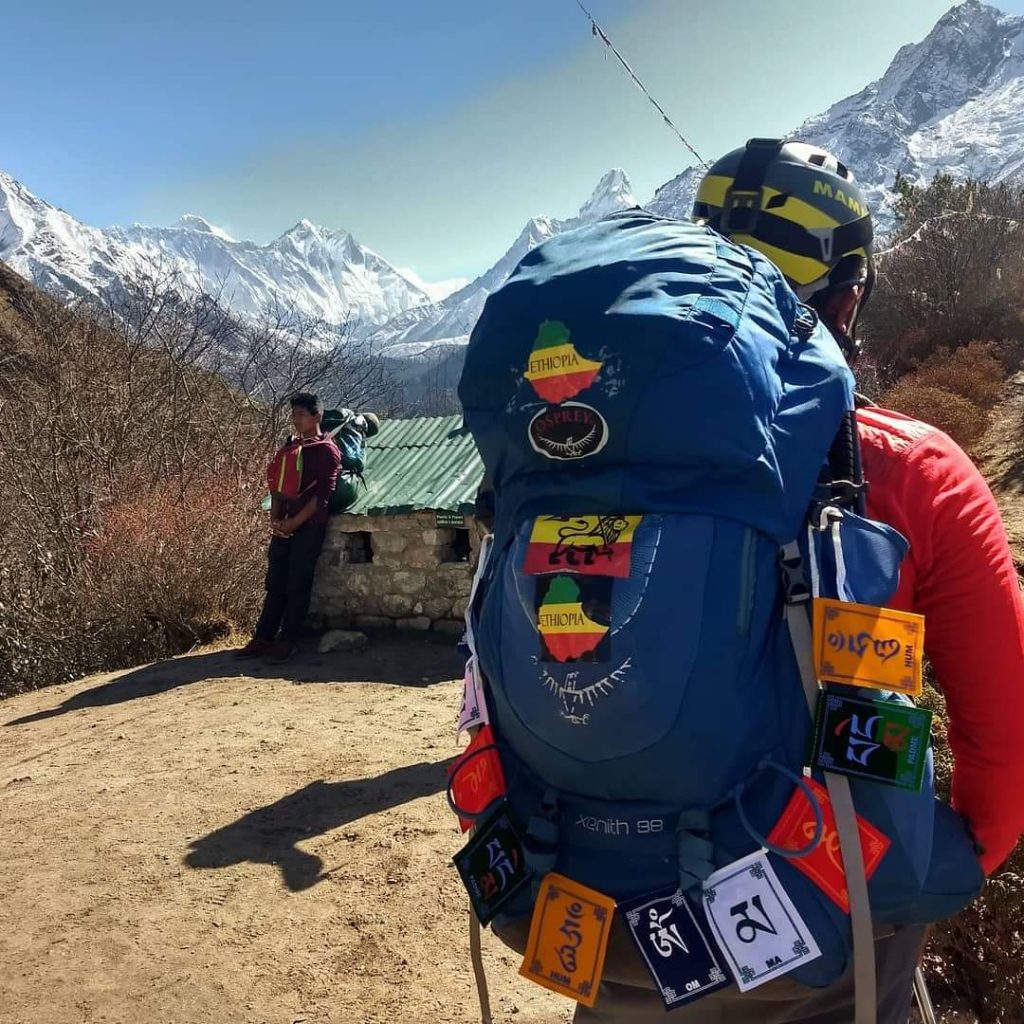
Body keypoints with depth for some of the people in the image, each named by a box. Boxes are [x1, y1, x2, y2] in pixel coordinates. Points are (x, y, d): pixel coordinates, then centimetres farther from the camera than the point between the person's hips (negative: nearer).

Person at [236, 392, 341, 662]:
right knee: (275, 583, 7)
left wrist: (294, 522, -15)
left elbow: (323, 494, -12)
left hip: (309, 526, -6)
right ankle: (263, 638, 12)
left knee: (297, 586, -2)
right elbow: (278, 484, 15)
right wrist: (275, 518, 0)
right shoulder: (290, 447, 15)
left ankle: (286, 641, 5)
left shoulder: (327, 450, -5)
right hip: (284, 525, 6)